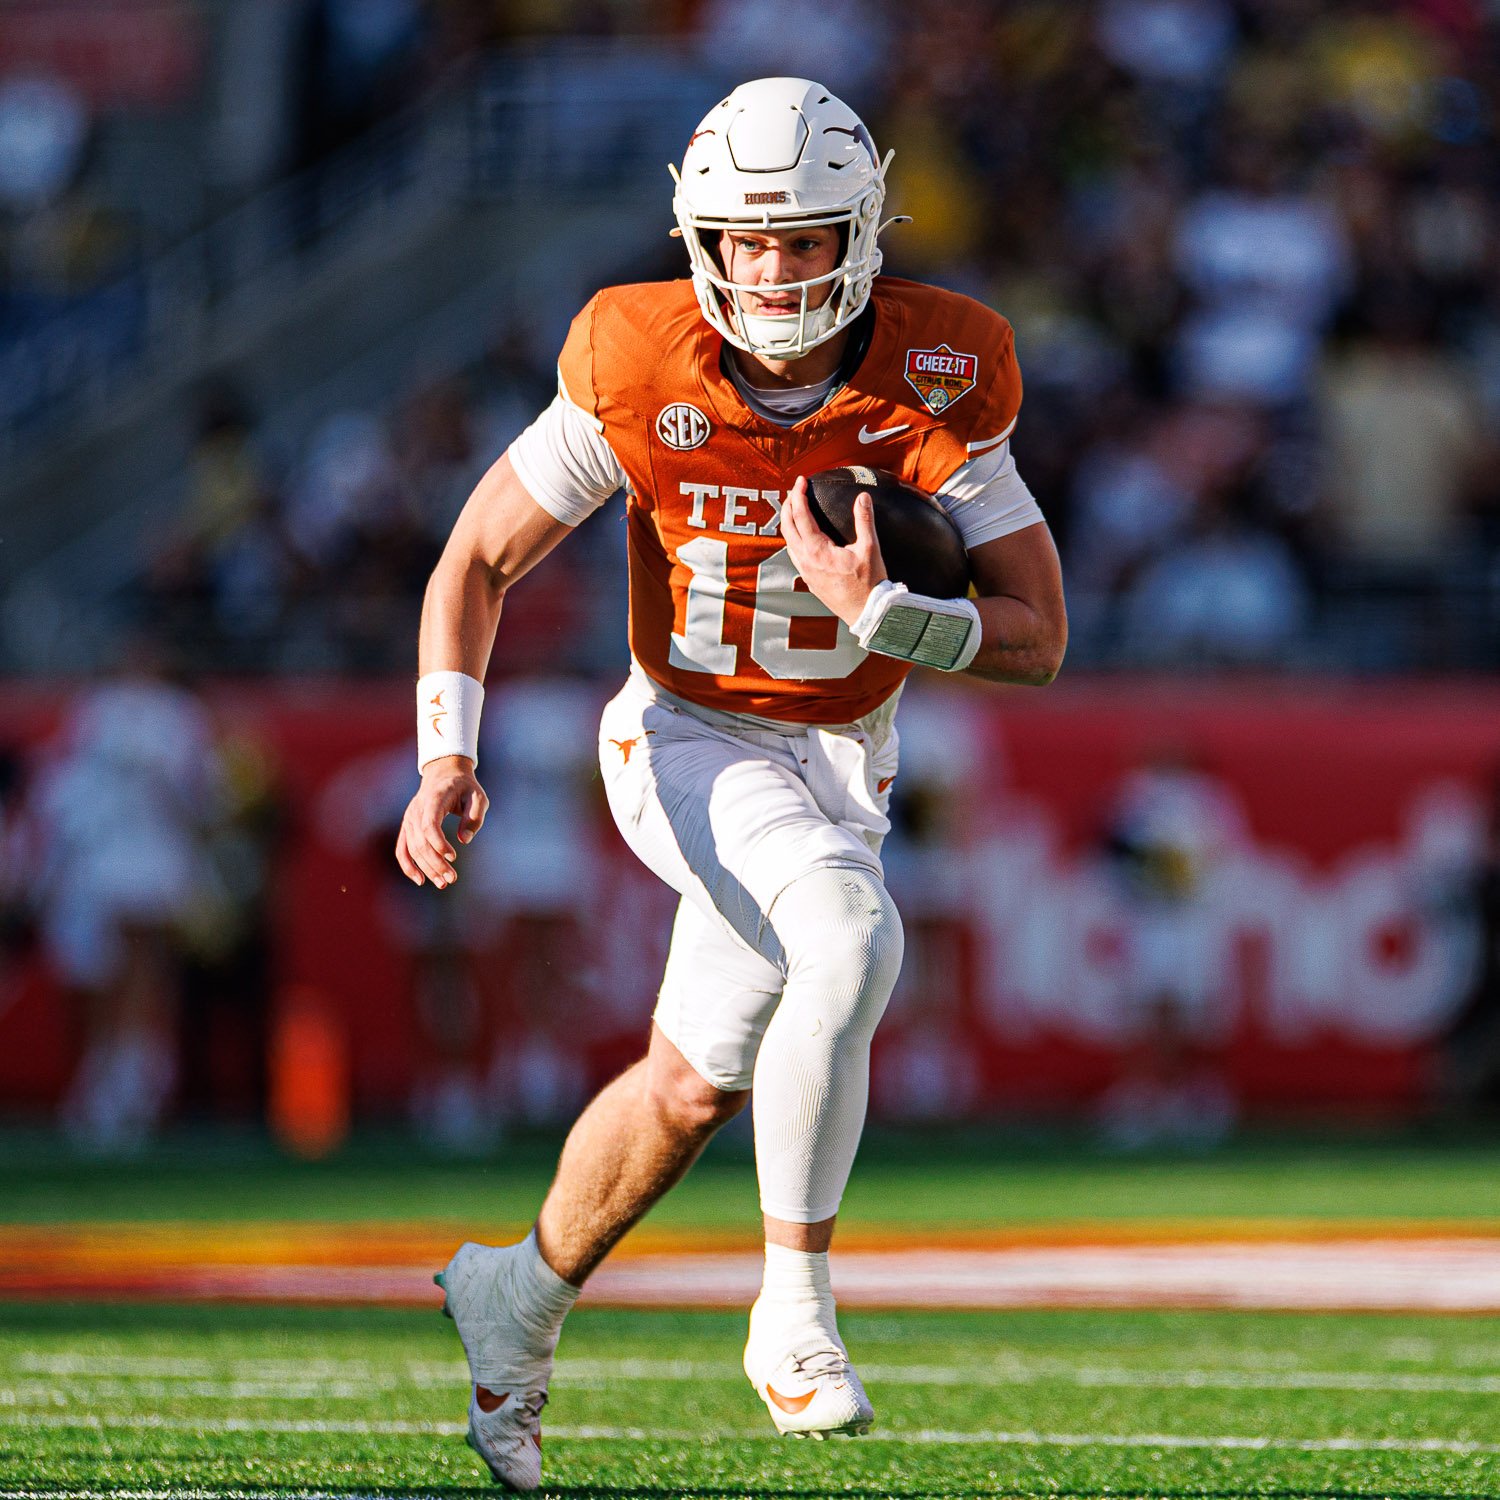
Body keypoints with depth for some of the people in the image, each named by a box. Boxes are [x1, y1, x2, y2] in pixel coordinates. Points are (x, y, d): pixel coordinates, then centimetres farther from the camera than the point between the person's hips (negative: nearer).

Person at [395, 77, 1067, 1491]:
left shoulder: (934, 390, -16)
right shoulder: (641, 377, -18)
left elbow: (1036, 640, -15)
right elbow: (477, 563, -8)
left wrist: (874, 609, -32)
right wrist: (446, 758, -21)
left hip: (835, 766, 3)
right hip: (688, 743, -3)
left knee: (693, 1086, 6)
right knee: (853, 941, -30)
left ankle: (522, 1299, 33)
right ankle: (794, 1312, -23)